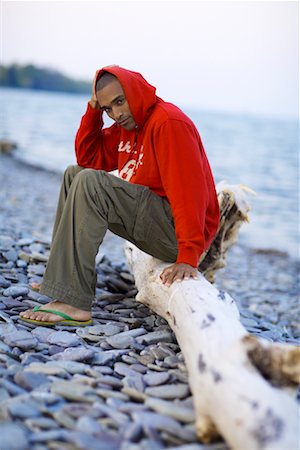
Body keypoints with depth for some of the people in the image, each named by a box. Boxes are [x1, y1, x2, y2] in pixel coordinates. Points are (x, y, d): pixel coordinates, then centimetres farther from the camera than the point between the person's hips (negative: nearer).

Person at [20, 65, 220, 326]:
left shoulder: (168, 121, -16)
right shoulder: (126, 126, 12)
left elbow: (189, 192, -25)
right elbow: (87, 158, 14)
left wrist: (189, 258, -31)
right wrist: (93, 110, 2)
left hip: (176, 230, -10)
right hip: (152, 223, 10)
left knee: (89, 182, -25)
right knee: (74, 174, 13)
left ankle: (72, 303, -28)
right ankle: (61, 276, 7)